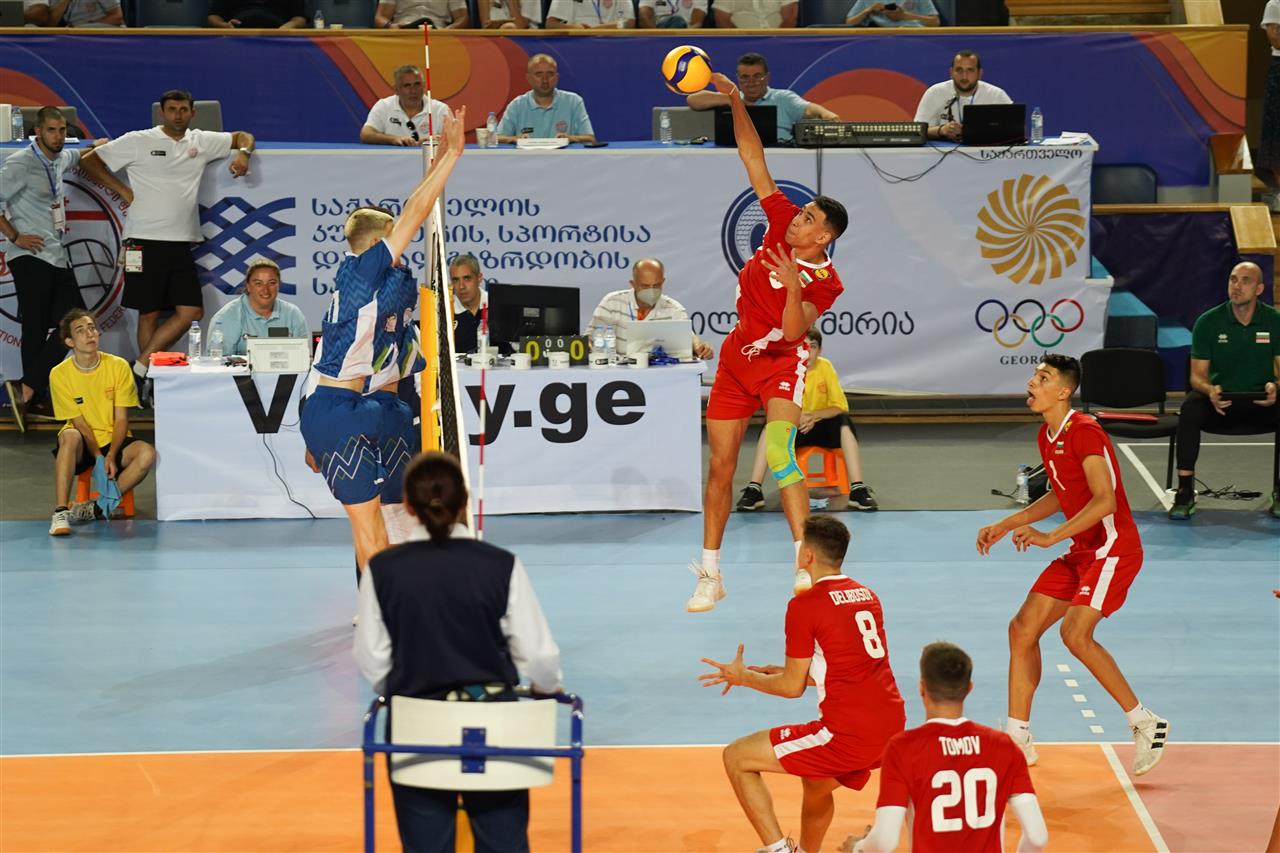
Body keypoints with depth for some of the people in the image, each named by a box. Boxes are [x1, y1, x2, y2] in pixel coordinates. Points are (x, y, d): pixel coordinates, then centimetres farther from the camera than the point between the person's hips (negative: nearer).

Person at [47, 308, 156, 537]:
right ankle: (60, 512, -38)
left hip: (113, 441, 2)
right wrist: (99, 459, -18)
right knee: (70, 436, -36)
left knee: (147, 453, -29)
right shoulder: (59, 374, -8)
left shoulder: (118, 366, -6)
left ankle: (93, 509, -22)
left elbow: (121, 419, -6)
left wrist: (111, 457, -19)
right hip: (83, 447, -2)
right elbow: (79, 422, -9)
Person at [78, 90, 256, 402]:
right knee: (149, 314, 0)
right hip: (145, 243, -5)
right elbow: (89, 161, 2)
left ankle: (140, 367, 3)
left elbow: (243, 137, 22)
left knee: (191, 312, -5)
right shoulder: (138, 141, -1)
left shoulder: (201, 141, 10)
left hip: (181, 244, 5)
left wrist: (243, 153, 0)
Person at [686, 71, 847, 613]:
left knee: (779, 454, -25)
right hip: (736, 359, 5)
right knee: (720, 466, 5)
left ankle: (806, 566, -25)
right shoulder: (782, 220, -7)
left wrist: (792, 287, -42)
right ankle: (710, 575, 14)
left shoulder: (825, 281, -17)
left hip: (780, 364, -5)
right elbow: (752, 158, -6)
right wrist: (735, 103, -14)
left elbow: (793, 331, -28)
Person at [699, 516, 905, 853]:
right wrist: (784, 672, 30)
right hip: (892, 727, 8)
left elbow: (792, 688, -2)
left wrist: (743, 677, 15)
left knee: (737, 757, 4)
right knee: (816, 783, 35)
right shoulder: (867, 595, 14)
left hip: (848, 733, -8)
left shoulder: (805, 604, -8)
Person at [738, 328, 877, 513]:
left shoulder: (825, 367, -11)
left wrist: (813, 415, -30)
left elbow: (840, 407, -13)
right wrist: (796, 417, -35)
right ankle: (754, 490, -32)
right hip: (793, 429, 0)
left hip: (821, 428, 0)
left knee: (844, 422, -31)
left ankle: (858, 489, -33)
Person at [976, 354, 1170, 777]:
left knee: (1076, 634, -23)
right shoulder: (1047, 437, 10)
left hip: (1114, 547, -10)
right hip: (1081, 551, 10)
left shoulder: (1084, 432, -18)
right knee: (1022, 629, 5)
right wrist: (1005, 525, 20)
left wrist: (1051, 537, -28)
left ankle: (1146, 724, -10)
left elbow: (1105, 500, -26)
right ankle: (1018, 739, 13)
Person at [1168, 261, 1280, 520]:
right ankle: (1184, 493, -27)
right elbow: (1197, 375, -2)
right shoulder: (1208, 322, -2)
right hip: (1220, 401, 0)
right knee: (1190, 408, -33)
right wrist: (1210, 391, -26)